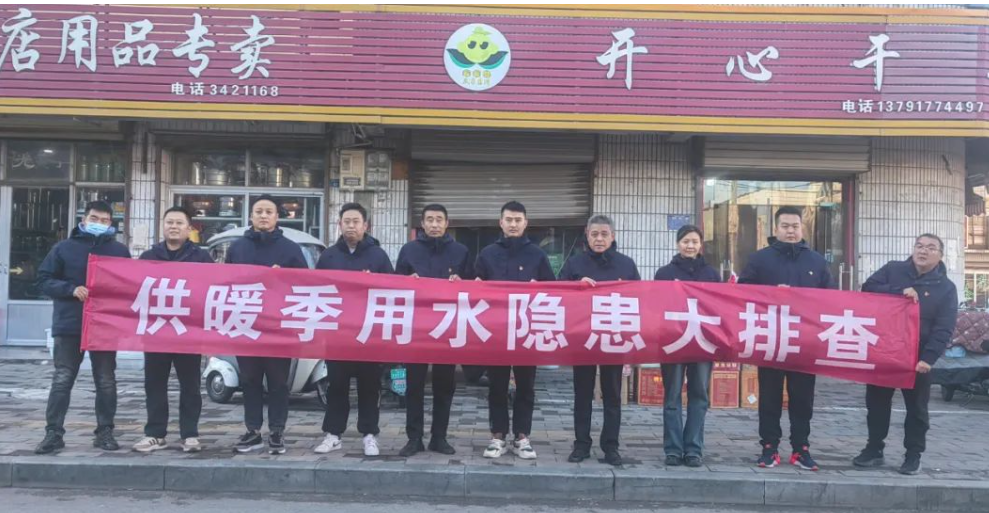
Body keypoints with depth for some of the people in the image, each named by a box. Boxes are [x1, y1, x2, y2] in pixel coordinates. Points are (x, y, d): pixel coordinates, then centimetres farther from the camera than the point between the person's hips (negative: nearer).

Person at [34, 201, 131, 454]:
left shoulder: (120, 250, 9)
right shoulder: (64, 248, 5)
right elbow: (44, 280, 2)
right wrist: (71, 289, -15)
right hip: (69, 326, -1)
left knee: (106, 381, 6)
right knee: (62, 381, 1)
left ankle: (104, 432, 15)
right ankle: (53, 433, 7)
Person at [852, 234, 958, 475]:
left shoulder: (946, 288, -3)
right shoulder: (893, 270, 3)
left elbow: (944, 330, -10)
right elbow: (867, 288, -9)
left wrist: (928, 358, -22)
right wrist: (899, 292, -22)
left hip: (917, 357, -2)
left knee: (916, 407, 7)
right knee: (876, 402, 10)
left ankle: (913, 455, 20)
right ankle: (874, 450, 22)